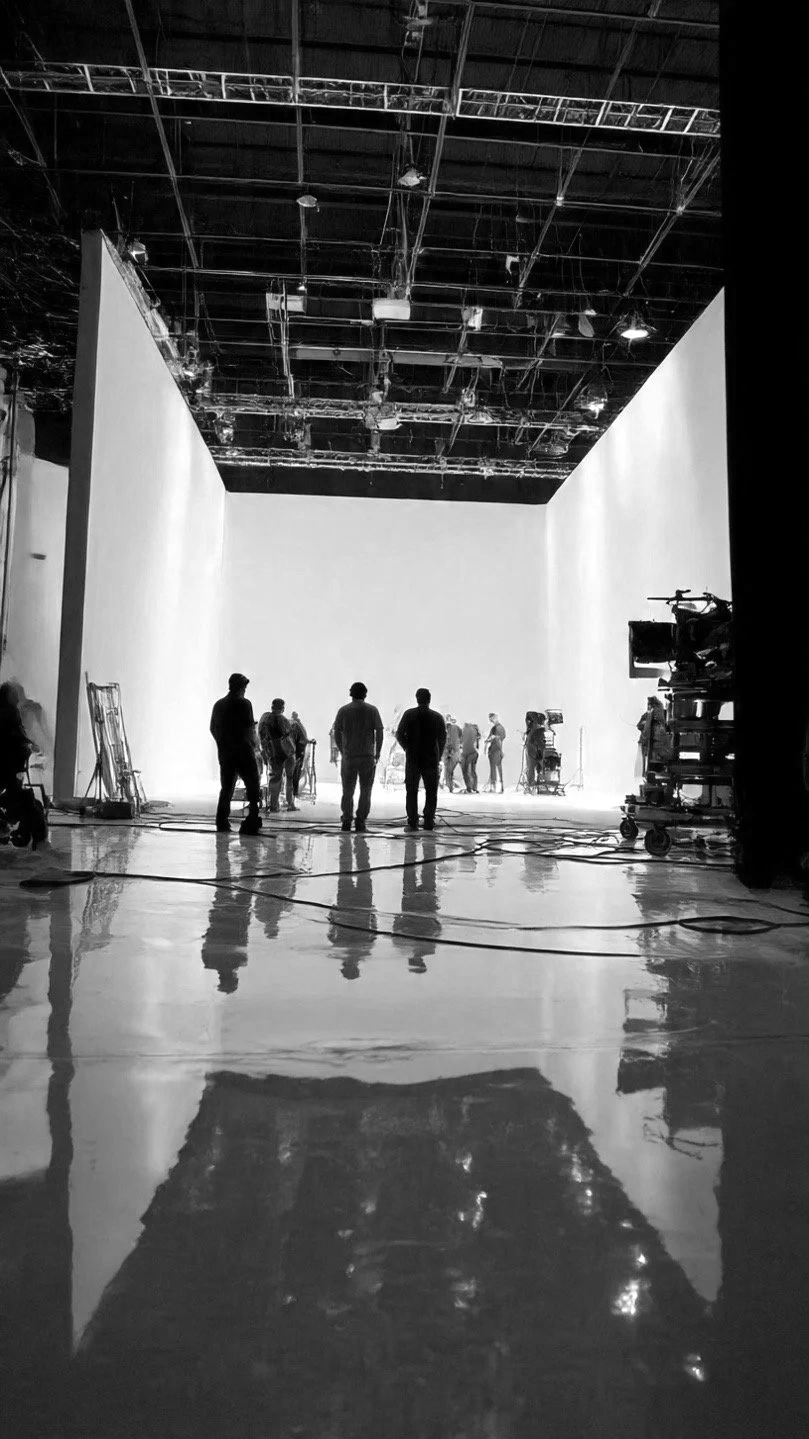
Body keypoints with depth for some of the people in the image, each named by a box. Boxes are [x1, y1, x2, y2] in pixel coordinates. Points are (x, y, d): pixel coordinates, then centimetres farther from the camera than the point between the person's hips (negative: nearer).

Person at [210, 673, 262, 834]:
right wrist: (253, 744, 3)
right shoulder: (244, 703, -9)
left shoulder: (218, 704, 10)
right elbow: (250, 728, -13)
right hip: (243, 751, -6)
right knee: (253, 787, -1)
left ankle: (222, 824, 10)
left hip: (224, 753, 6)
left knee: (226, 788, 13)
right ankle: (251, 824, -8)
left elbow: (213, 728, 13)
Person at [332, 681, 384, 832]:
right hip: (368, 756, -1)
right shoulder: (372, 710, -1)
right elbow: (379, 733, -4)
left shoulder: (343, 711, 1)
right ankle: (360, 822, 2)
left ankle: (346, 821, 6)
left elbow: (337, 734, 2)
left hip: (348, 756, 1)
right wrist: (377, 753, 5)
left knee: (347, 790, 11)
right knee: (365, 790, 7)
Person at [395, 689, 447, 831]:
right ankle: (429, 822, 4)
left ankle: (412, 822, 1)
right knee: (431, 792, 9)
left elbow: (399, 734, -3)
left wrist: (408, 749, 11)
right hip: (432, 759, 1)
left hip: (413, 759, 0)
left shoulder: (409, 714, -3)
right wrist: (438, 757, 12)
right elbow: (443, 739, 2)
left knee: (411, 792, 7)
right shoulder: (437, 717, 0)